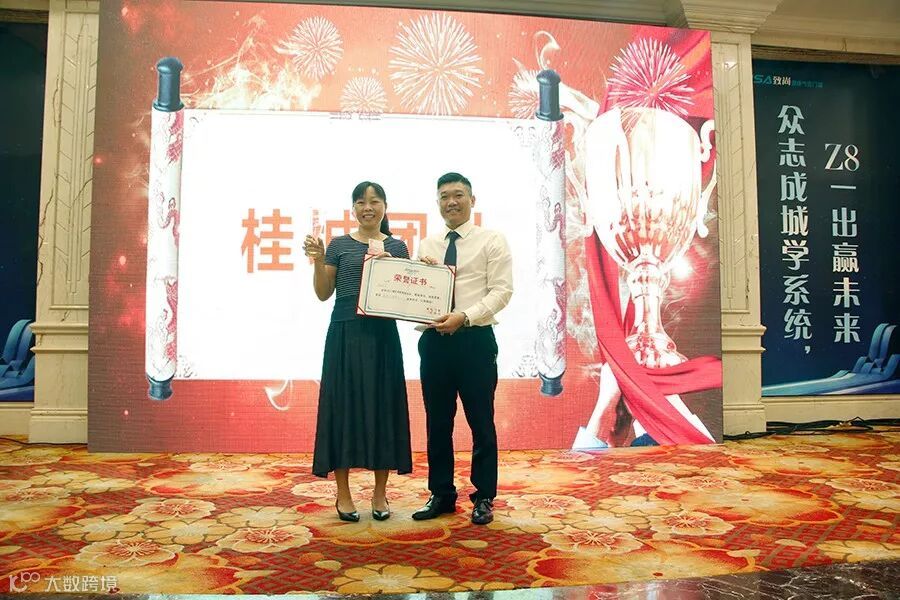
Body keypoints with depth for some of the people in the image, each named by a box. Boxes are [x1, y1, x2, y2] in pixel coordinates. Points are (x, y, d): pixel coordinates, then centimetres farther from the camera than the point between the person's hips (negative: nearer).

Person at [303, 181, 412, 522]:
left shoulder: (397, 247, 10)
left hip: (383, 334, 1)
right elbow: (323, 294, 4)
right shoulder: (339, 245, 6)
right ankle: (343, 494, 15)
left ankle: (380, 493, 18)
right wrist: (318, 260, -9)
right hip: (345, 333, -1)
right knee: (343, 406, 1)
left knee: (383, 406, 4)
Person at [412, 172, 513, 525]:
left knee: (481, 421, 5)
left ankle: (483, 498, 20)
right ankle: (441, 494, 26)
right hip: (434, 339, 5)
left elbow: (502, 291, -10)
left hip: (475, 339, -4)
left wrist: (464, 316, -21)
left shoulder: (492, 241, 0)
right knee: (437, 421, 11)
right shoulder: (426, 246, 14)